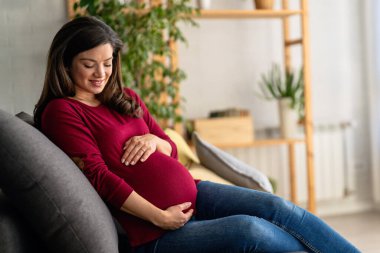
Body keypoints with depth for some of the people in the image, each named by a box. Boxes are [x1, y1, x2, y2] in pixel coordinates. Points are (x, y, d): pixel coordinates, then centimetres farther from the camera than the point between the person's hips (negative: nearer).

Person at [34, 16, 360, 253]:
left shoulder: (125, 99, 16)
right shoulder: (61, 112, -6)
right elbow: (99, 176, -14)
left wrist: (154, 140, -4)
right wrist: (160, 217, -18)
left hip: (192, 193, 7)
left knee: (279, 208, -12)